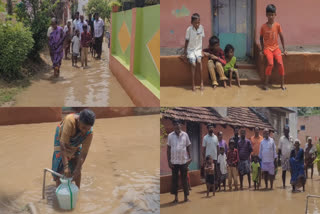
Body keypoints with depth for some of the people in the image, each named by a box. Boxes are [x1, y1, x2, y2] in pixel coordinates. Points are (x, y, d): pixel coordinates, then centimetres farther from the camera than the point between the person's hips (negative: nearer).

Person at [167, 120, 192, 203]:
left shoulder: (185, 135, 3)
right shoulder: (170, 136, 1)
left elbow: (188, 147, 9)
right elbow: (168, 149, 4)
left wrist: (189, 157, -1)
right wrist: (169, 161, -1)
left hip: (184, 161, 0)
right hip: (174, 162, 0)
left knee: (184, 179, 5)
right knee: (174, 179, 4)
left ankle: (186, 197, 13)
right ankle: (176, 197, 11)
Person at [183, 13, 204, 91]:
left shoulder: (201, 27, -5)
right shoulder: (189, 29, -12)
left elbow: (202, 39, 5)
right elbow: (187, 41, -2)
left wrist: (202, 49, 4)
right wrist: (185, 51, 1)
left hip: (198, 49, 2)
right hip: (191, 49, -2)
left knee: (199, 61, -22)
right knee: (193, 64, -16)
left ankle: (201, 82, -15)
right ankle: (193, 84, -6)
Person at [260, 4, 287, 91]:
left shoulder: (277, 25, -1)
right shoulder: (263, 26, -2)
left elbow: (281, 37, 7)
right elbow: (261, 38, 11)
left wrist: (284, 49, 6)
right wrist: (262, 48, 3)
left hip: (276, 48, 2)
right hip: (267, 48, -1)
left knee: (280, 63, -21)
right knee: (270, 64, -26)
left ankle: (282, 83, -9)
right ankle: (266, 83, -15)